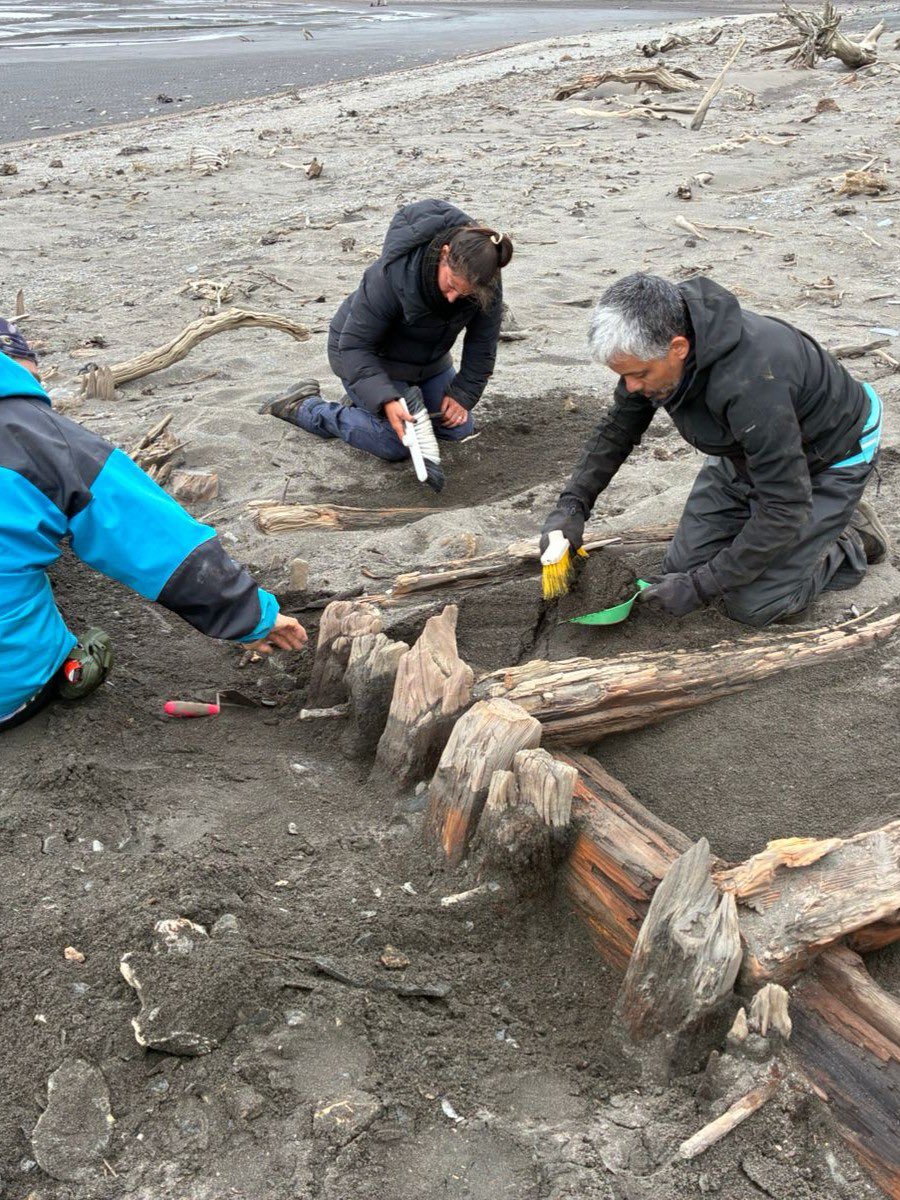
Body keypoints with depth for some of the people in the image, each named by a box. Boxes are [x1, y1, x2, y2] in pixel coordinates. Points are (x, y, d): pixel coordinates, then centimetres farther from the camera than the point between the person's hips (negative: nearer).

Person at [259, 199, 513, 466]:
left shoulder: (486, 282, -26)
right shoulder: (393, 273, -39)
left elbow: (483, 345, -9)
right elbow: (355, 345, -32)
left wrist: (462, 394, -16)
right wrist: (386, 400, -44)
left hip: (428, 359, 6)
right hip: (367, 354, -6)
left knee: (460, 429, 7)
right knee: (396, 445, -20)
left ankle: (365, 397, 24)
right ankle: (302, 406, -1)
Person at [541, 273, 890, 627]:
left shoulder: (750, 382, -42)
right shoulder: (651, 343, -19)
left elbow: (784, 510, -35)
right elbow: (619, 427, 1)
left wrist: (701, 586, -31)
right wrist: (572, 503, -12)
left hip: (829, 462, -7)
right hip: (747, 452, 7)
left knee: (753, 604, -11)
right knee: (680, 569, 2)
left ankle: (852, 543, 12)